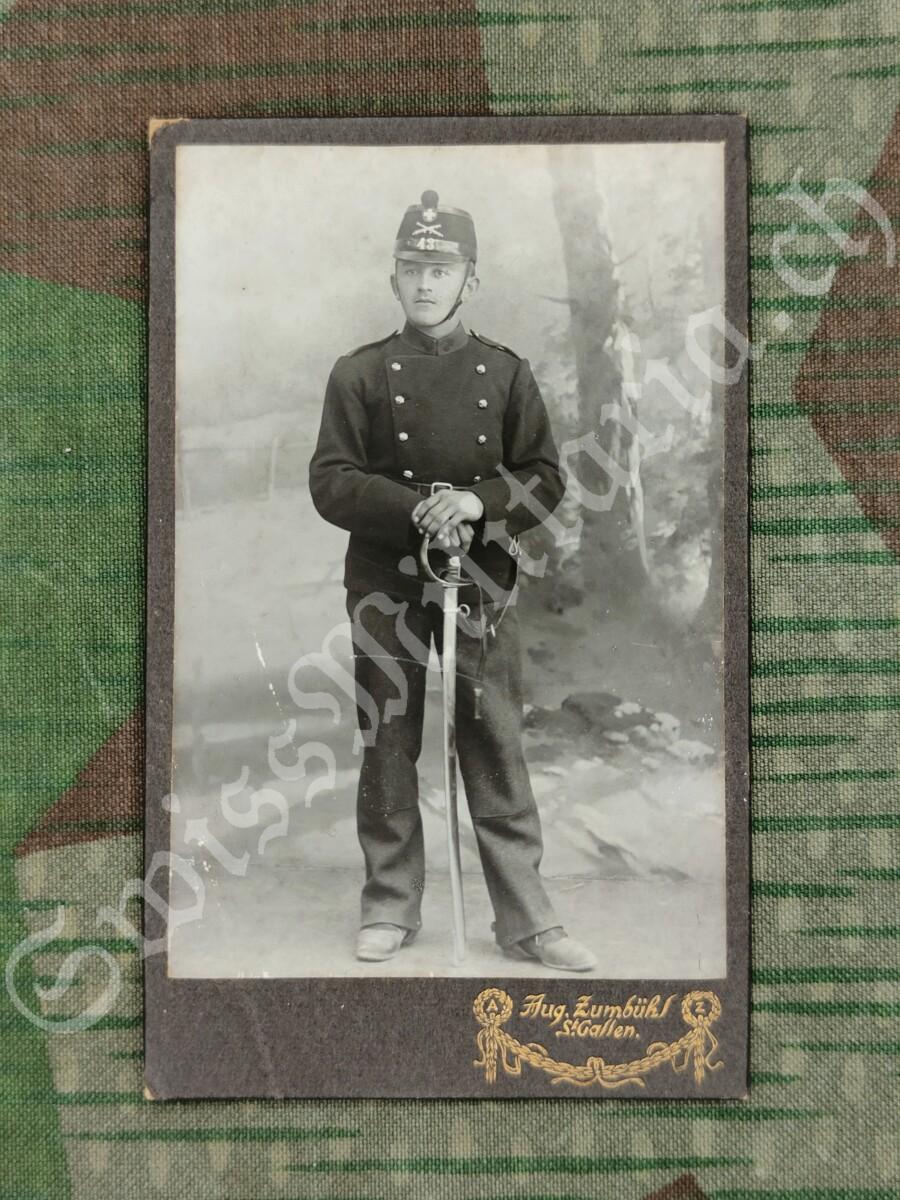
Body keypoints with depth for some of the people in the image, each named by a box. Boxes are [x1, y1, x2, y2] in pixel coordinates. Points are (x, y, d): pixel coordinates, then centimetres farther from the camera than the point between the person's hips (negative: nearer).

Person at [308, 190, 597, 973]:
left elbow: (546, 480, 2)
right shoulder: (359, 374, 4)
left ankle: (527, 919, 12)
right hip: (384, 587, 0)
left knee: (498, 750, 2)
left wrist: (477, 502, -18)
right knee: (388, 749, 7)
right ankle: (391, 906, 21)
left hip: (482, 585, 1)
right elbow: (330, 483, -5)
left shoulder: (507, 372, 7)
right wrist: (416, 507, -20)